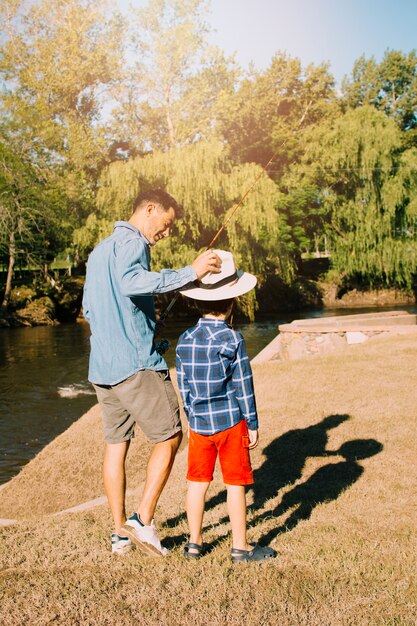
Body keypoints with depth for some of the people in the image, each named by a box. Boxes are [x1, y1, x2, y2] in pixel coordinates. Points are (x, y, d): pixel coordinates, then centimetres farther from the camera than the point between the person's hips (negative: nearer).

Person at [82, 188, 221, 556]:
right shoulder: (132, 242, -9)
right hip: (136, 364, -9)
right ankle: (143, 520, 1)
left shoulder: (99, 250, 21)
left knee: (116, 444, 12)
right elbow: (131, 281, -31)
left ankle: (120, 533, 19)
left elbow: (88, 308, 27)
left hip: (101, 367, 9)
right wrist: (190, 272, -32)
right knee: (169, 437, 4)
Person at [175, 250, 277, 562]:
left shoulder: (185, 340, -1)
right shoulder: (233, 340, -14)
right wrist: (253, 425, -2)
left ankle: (194, 543, 25)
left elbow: (184, 387, 6)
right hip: (230, 422, -4)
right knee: (236, 484, 6)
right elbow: (244, 387, -10)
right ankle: (241, 546, 17)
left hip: (199, 424, 4)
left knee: (198, 482, 14)